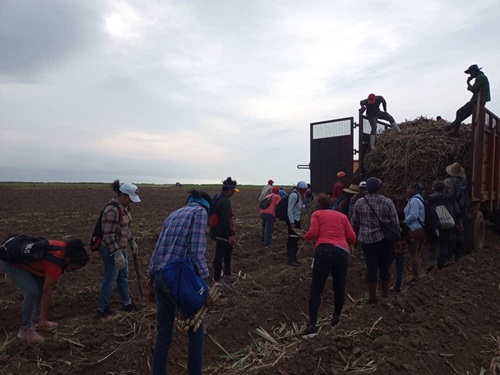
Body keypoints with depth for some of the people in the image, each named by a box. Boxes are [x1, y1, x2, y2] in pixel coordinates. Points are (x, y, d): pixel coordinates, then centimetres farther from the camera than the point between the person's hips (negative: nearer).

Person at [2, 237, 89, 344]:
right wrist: (43, 319, -16)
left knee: (43, 286, 8)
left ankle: (36, 320, 18)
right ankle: (25, 329, -7)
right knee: (32, 291, -22)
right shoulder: (56, 263, -33)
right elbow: (47, 293, -25)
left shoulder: (65, 249, -10)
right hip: (12, 263, -9)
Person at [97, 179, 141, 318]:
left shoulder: (124, 207, 5)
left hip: (122, 249, 9)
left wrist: (132, 241, 19)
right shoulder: (112, 210, -24)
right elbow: (108, 235, -25)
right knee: (110, 279, 3)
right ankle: (102, 309, 19)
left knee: (123, 277, 19)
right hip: (111, 251, -9)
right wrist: (117, 253, -26)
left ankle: (127, 303, 33)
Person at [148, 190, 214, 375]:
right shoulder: (200, 212, -3)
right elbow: (197, 252, -14)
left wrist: (152, 284, 23)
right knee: (196, 334, 15)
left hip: (159, 278, 7)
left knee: (163, 336, 20)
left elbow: (157, 250, 16)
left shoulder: (173, 215, 18)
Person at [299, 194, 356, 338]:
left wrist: (304, 237, 18)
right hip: (342, 252, 3)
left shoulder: (317, 214, 13)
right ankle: (336, 317, 34)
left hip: (324, 251, -3)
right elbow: (352, 237, 14)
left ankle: (312, 325, -7)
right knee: (339, 287, 21)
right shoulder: (342, 216, 21)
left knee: (316, 289, 1)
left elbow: (313, 233, -2)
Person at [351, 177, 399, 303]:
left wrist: (357, 235, 22)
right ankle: (385, 292, 30)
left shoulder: (359, 202, -2)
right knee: (384, 265, 14)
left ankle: (372, 296, 13)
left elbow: (354, 223, 5)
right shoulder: (387, 202, -8)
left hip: (366, 239, 1)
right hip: (384, 238, -1)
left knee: (371, 266, 7)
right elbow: (395, 223, -4)